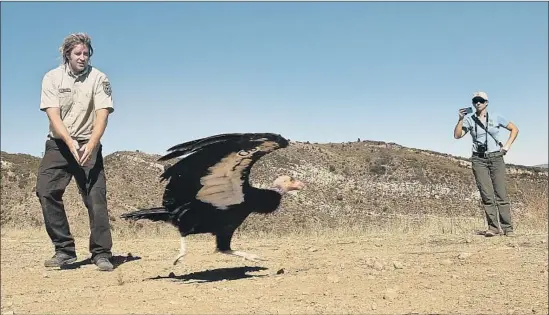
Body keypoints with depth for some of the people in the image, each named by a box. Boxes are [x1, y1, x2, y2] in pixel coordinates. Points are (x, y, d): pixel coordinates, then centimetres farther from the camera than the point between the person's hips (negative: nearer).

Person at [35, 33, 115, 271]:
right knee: (46, 191, -12)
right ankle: (64, 250, -4)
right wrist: (71, 143, -26)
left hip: (88, 145, -1)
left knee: (96, 197, -9)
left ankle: (101, 253, -2)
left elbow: (102, 114, -14)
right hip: (59, 144, 2)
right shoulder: (52, 78, -1)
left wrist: (91, 145, -30)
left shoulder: (98, 79, -4)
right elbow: (53, 115, -11)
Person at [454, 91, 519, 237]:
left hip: (496, 158, 0)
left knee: (501, 193, -5)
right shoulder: (469, 119, 3)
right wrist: (460, 119, -16)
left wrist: (507, 145, 3)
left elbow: (514, 129, 13)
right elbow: (457, 135, -7)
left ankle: (507, 228, -2)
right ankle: (493, 227, -4)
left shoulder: (496, 118, 4)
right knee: (487, 195, -7)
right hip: (479, 160, 0)